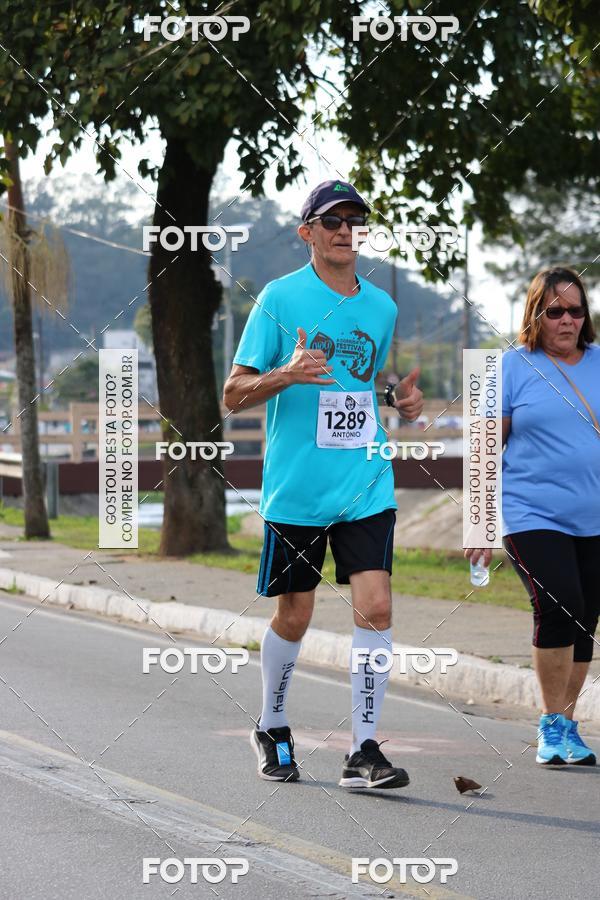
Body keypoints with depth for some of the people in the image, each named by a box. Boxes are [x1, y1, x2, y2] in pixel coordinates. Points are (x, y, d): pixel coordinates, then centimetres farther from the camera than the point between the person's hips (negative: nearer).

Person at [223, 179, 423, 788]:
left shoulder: (382, 306, 10)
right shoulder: (280, 298, -3)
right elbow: (233, 395, -4)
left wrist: (406, 400, 4)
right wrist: (286, 375, -22)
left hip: (367, 485, 3)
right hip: (295, 487, -3)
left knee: (375, 606, -11)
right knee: (294, 616, 7)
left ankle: (363, 751, -6)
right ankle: (272, 731, 31)